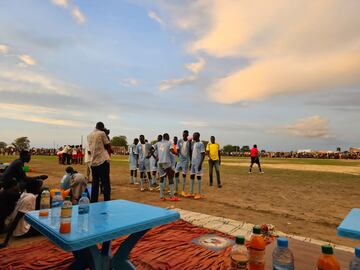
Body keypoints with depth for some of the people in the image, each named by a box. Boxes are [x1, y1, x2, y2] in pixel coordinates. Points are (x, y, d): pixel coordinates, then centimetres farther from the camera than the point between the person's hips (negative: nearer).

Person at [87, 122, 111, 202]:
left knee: (94, 184, 13)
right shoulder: (102, 133, -4)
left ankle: (93, 202, 17)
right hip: (103, 160, -6)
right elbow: (108, 146, 0)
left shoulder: (89, 135, 15)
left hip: (93, 162, 7)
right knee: (106, 184, -2)